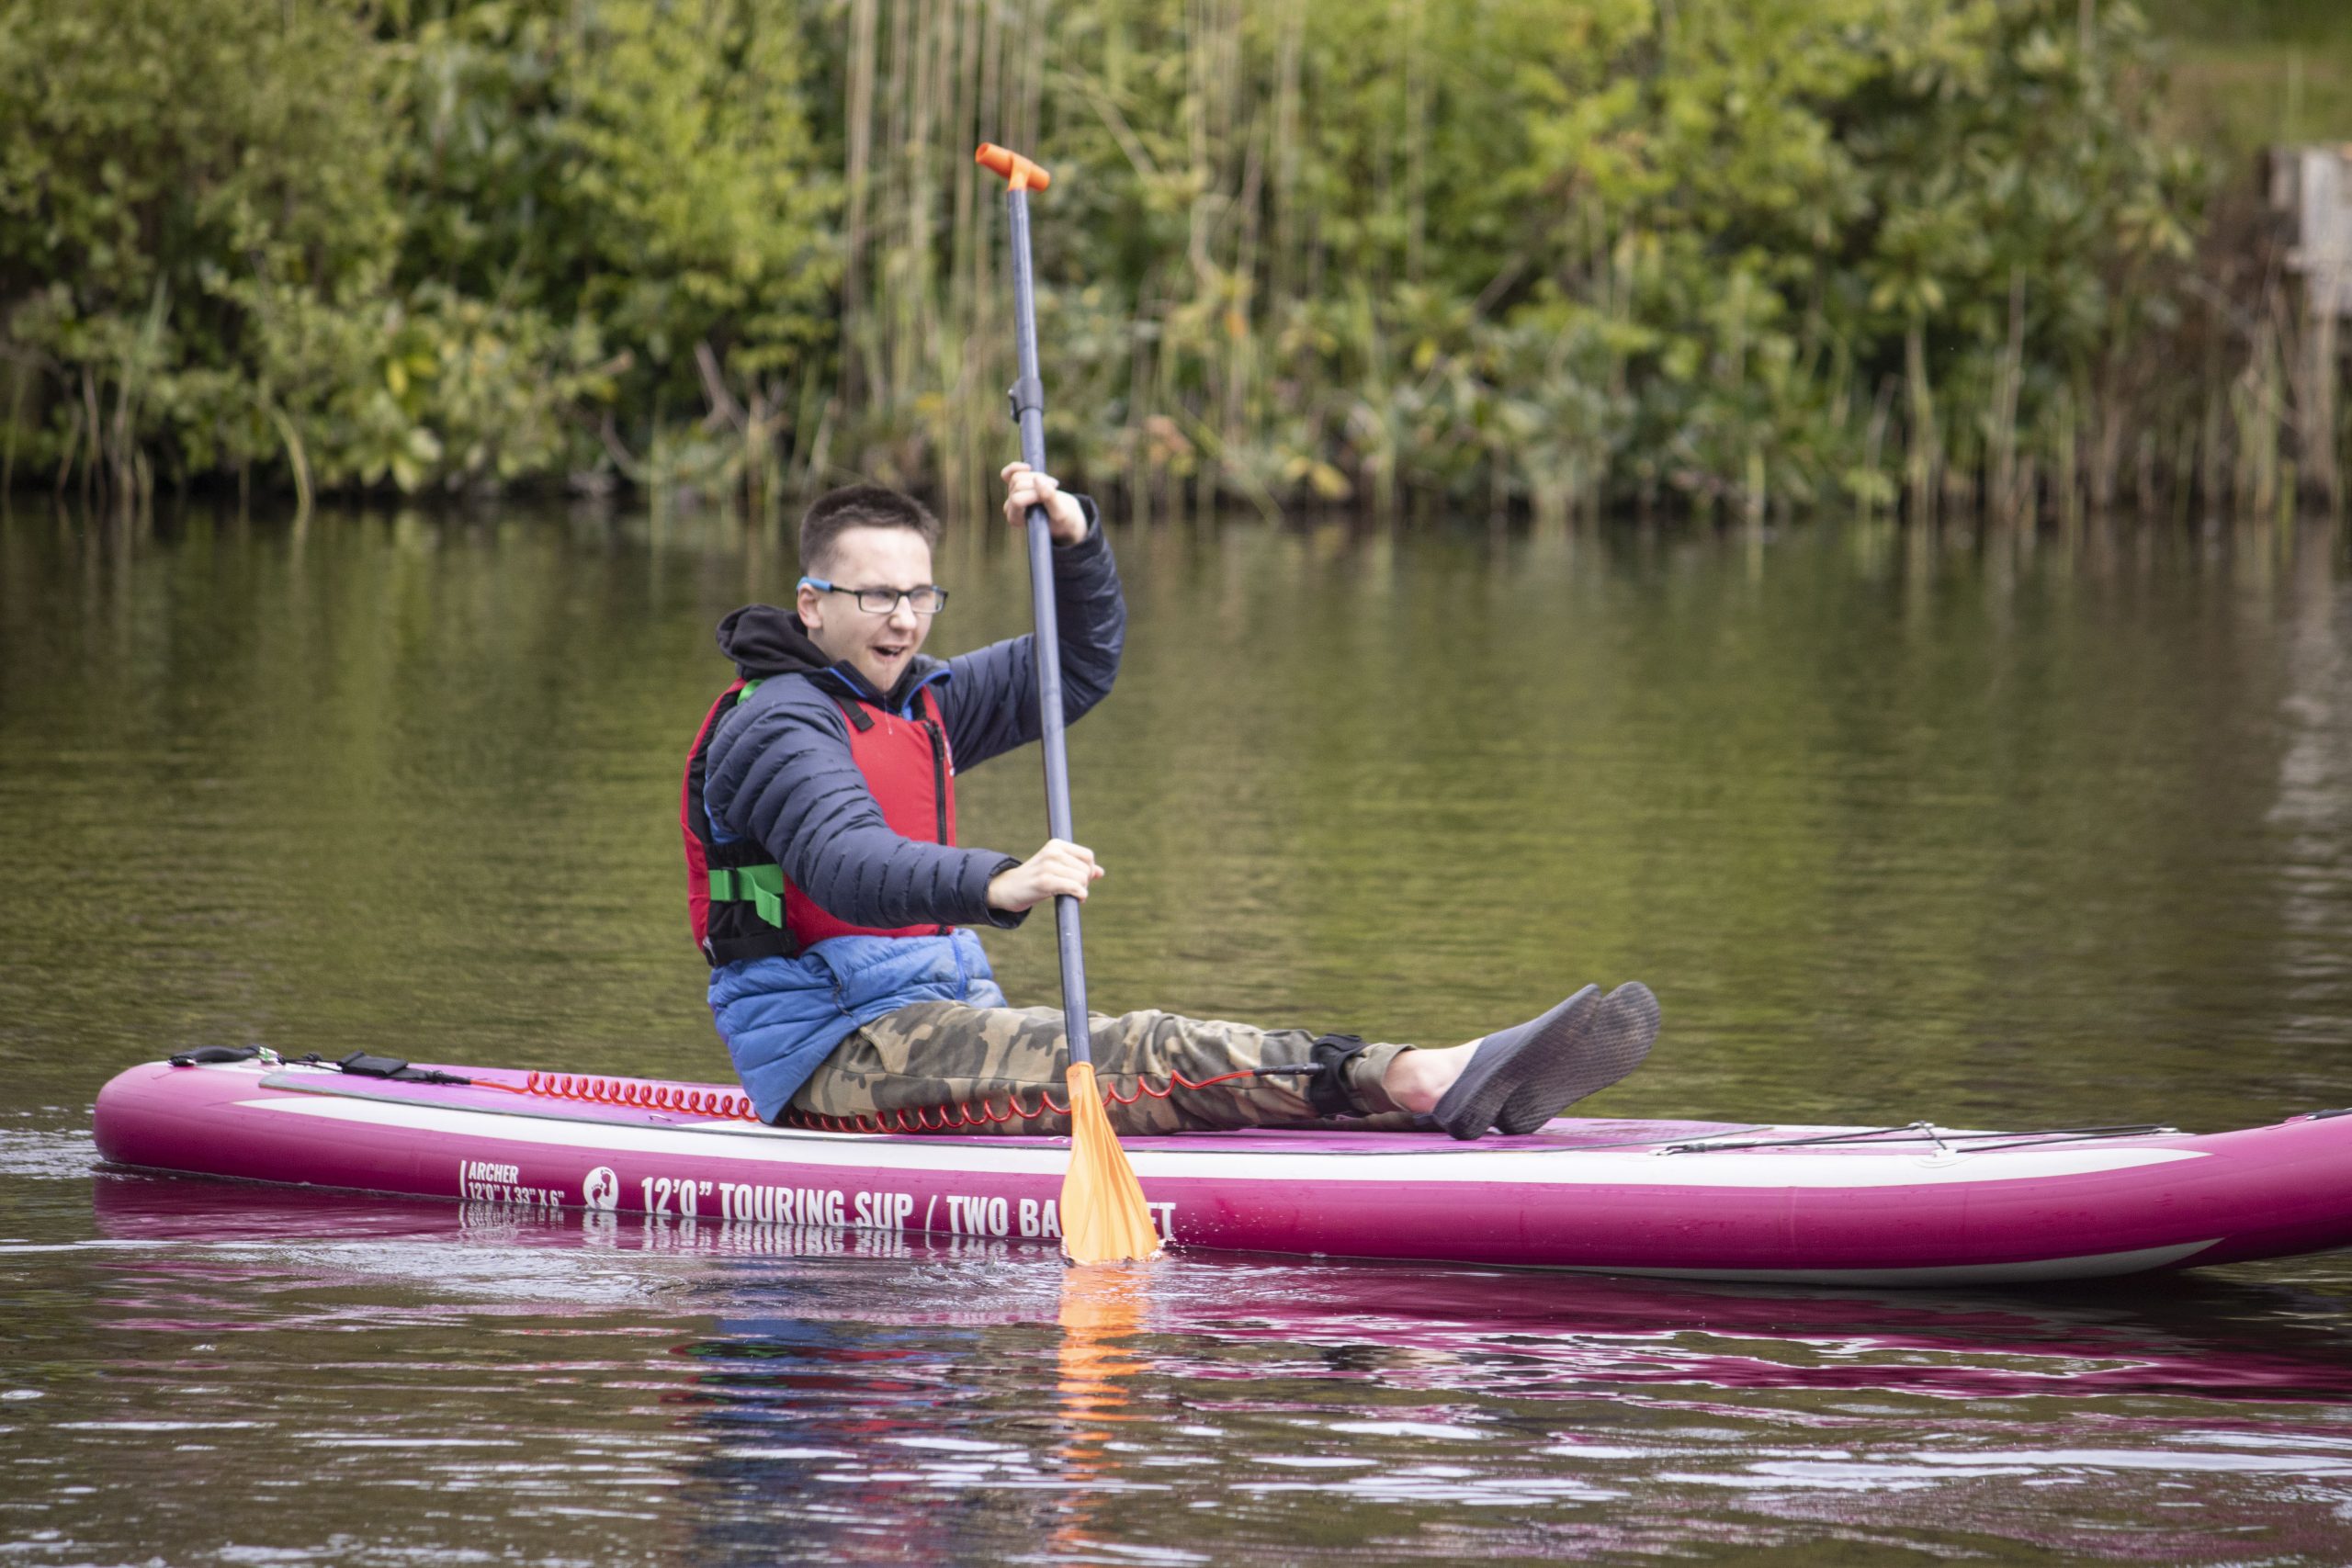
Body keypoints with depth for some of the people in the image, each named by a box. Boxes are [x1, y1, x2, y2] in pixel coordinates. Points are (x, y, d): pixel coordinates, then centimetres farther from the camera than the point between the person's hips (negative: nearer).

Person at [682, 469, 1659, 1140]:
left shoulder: (913, 703, 19)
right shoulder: (778, 725, -12)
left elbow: (1080, 669, 22)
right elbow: (844, 863, -32)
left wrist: (1075, 538, 2)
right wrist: (1000, 886, -50)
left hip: (929, 1019, 9)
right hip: (830, 1053, -9)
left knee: (1182, 1064, -12)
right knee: (1141, 1064, -25)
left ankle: (1435, 1085, -30)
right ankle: (1429, 1083, -40)